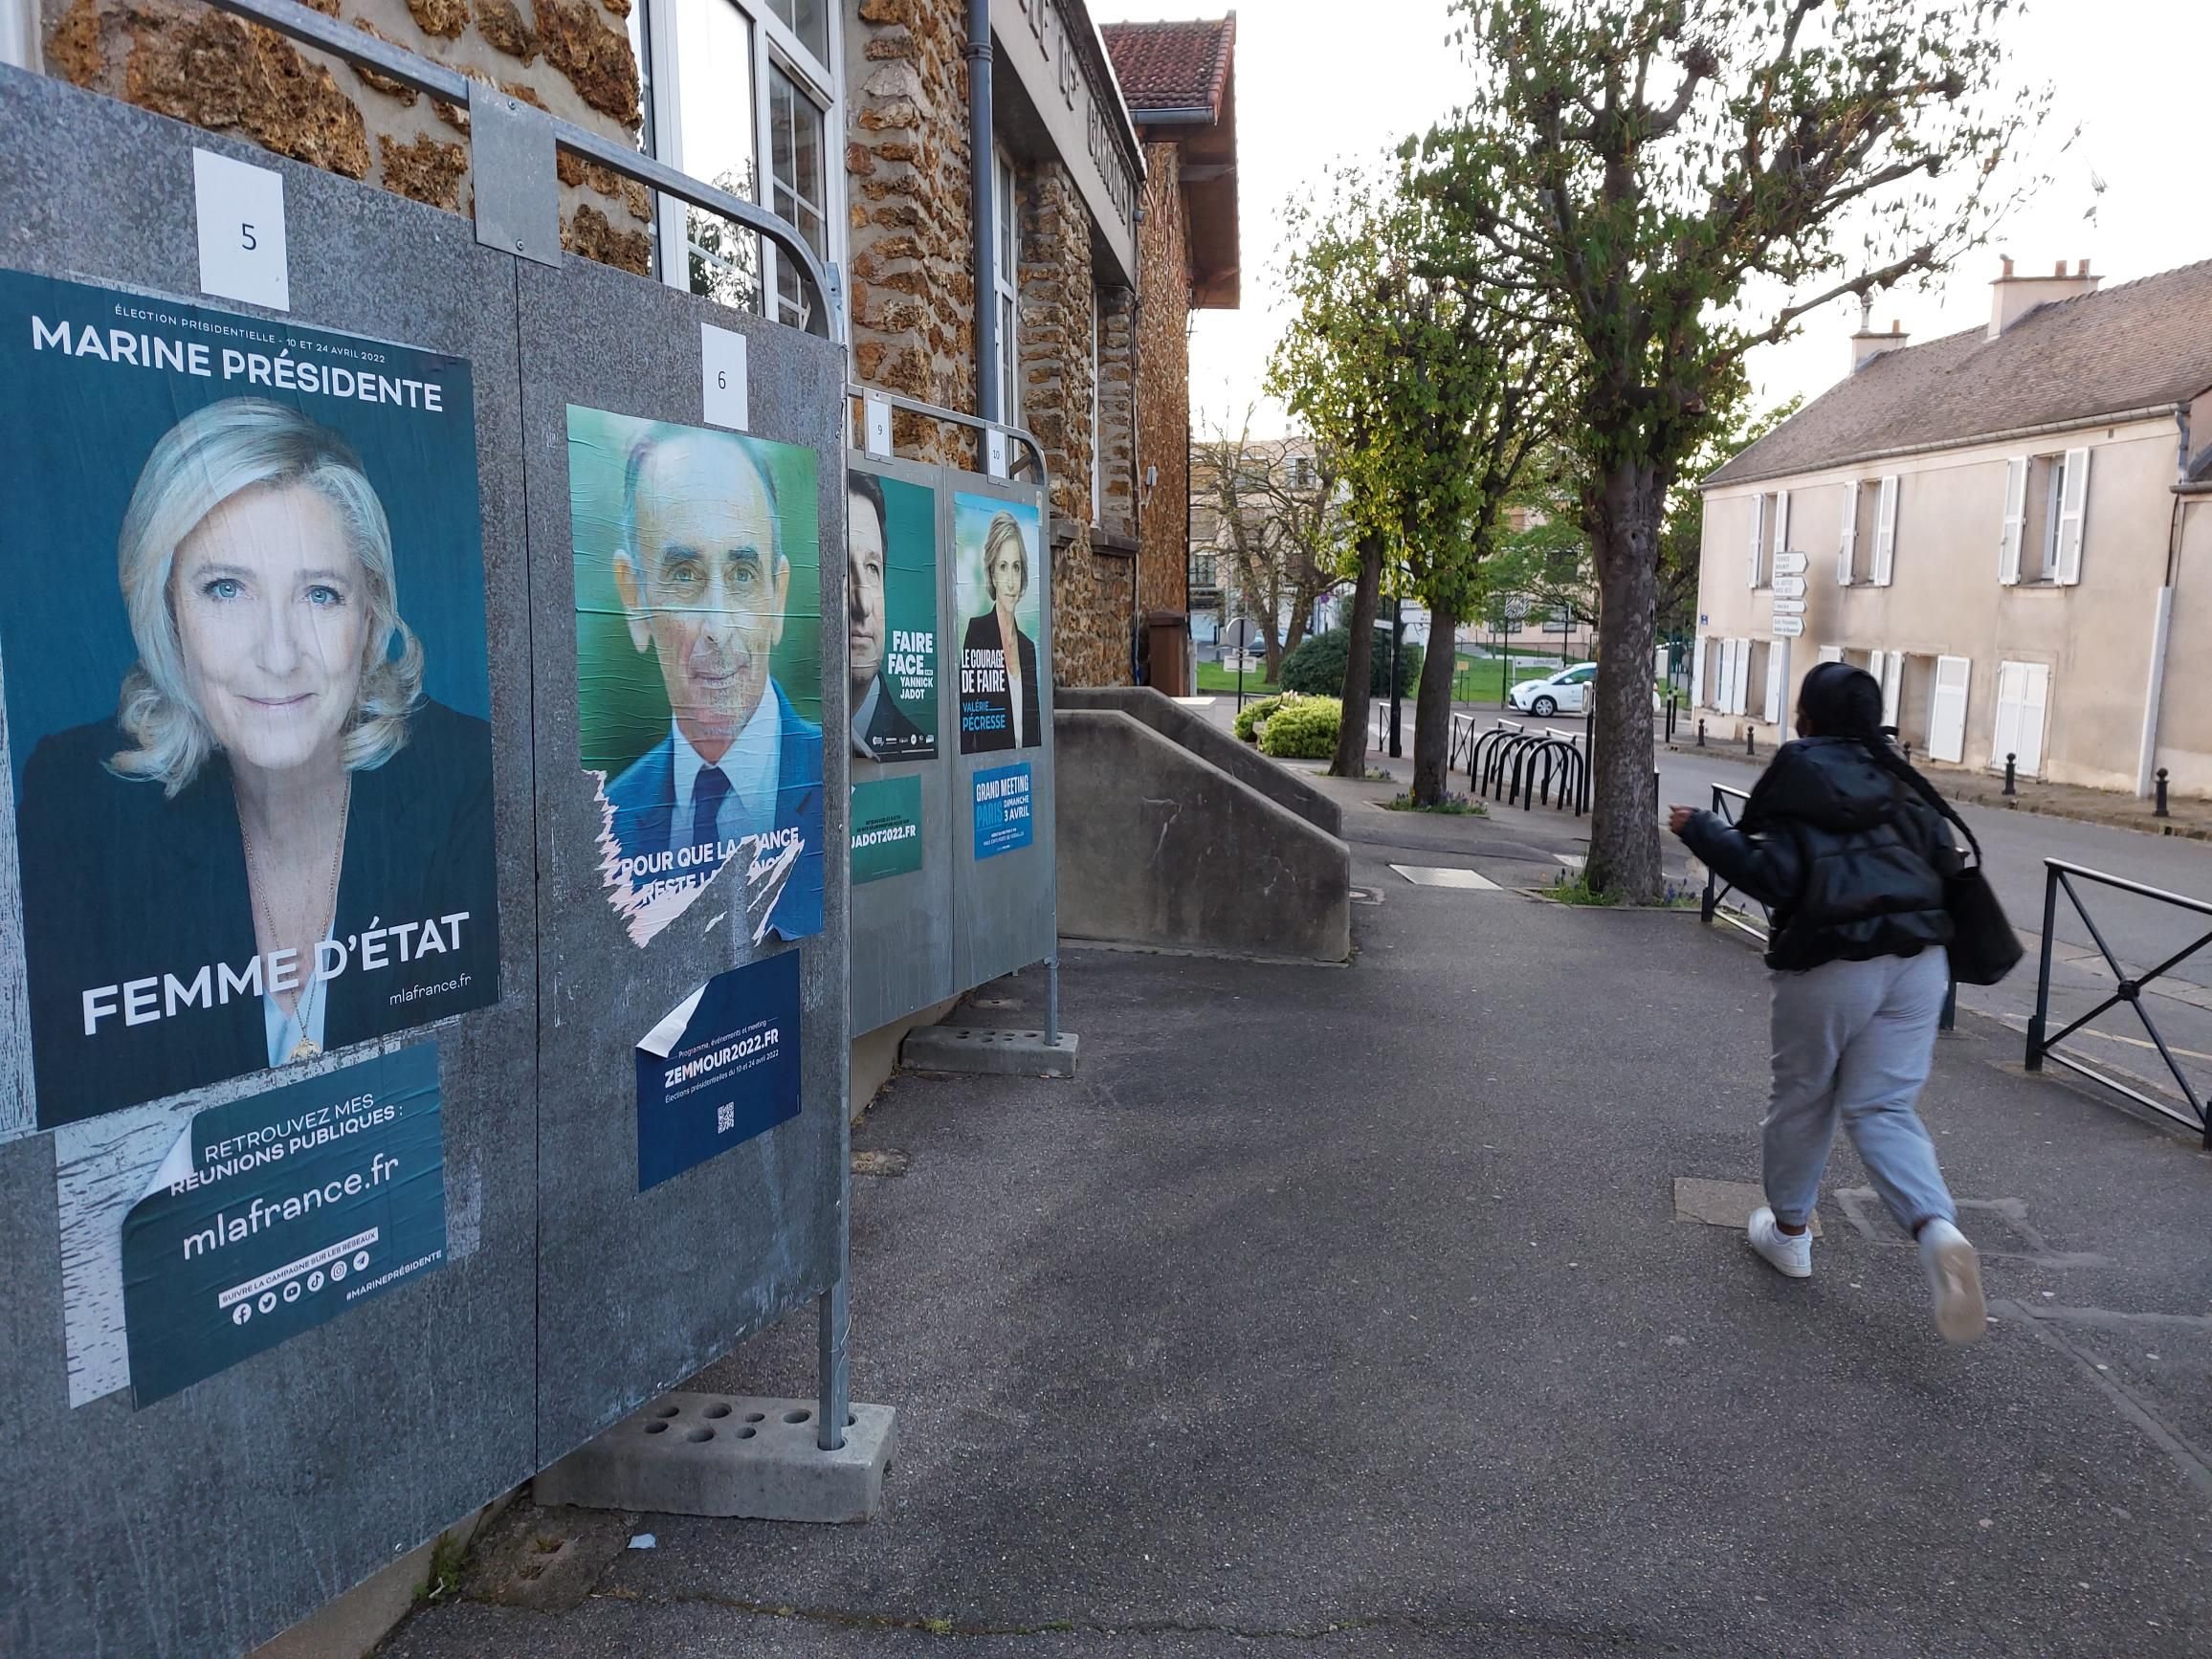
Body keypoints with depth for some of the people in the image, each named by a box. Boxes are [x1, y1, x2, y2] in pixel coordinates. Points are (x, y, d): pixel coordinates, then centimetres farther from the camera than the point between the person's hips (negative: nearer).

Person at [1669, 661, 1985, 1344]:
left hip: (1830, 962, -4)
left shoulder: (1798, 772, -3)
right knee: (1883, 1109, 8)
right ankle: (1938, 1231, -15)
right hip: (1919, 959, 5)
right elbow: (1945, 858, 10)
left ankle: (1788, 1230, 30)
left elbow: (1774, 874, -12)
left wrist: (1702, 830, -4)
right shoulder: (1895, 776, 13)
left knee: (1801, 1098, 15)